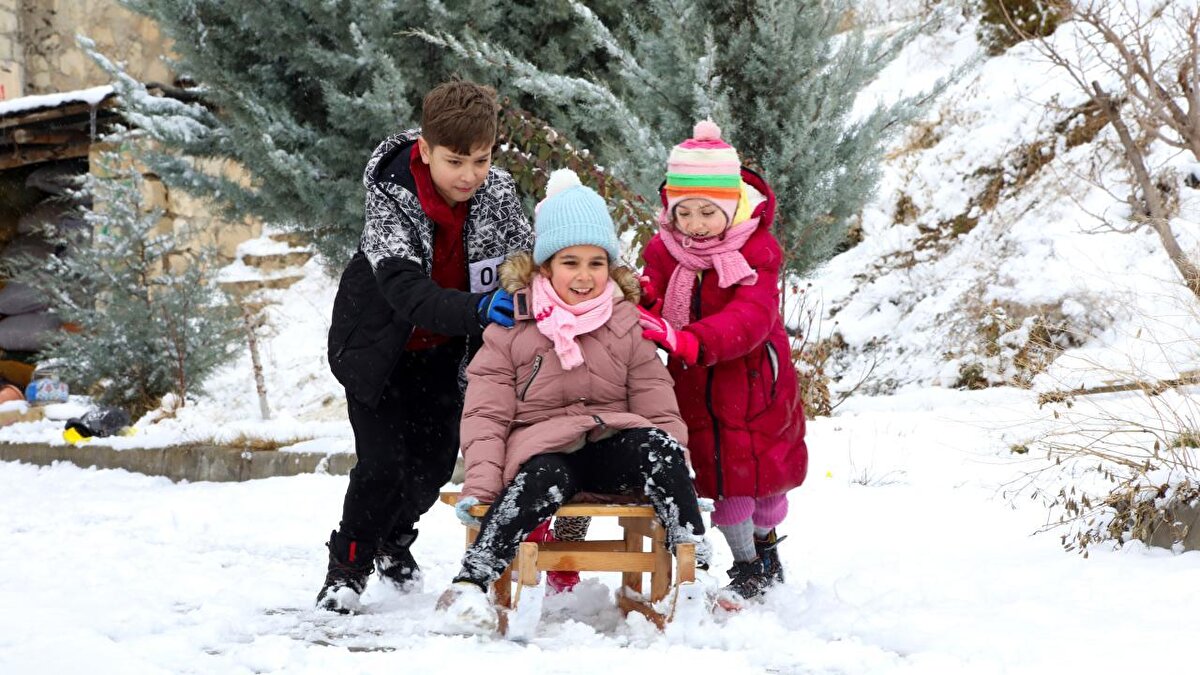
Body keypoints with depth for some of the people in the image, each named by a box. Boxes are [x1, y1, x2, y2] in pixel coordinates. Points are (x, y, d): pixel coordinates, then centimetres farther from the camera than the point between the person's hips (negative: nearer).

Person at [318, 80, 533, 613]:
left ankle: (394, 540, 36)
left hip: (443, 349, 4)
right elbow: (406, 292, -40)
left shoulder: (498, 193, -17)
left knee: (437, 458, 5)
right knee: (382, 462, -13)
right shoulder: (389, 195, -30)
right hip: (378, 344, -4)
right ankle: (348, 566, 11)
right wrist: (477, 309, -54)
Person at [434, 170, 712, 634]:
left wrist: (679, 478, -4)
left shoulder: (628, 323, 11)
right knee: (542, 483, -37)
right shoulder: (512, 327, 5)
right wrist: (480, 485, -12)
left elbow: (658, 408, 9)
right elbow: (486, 413, 2)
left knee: (657, 445, -31)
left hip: (613, 444, 2)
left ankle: (695, 571, -25)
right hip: (541, 447, -2)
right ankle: (468, 586, -33)